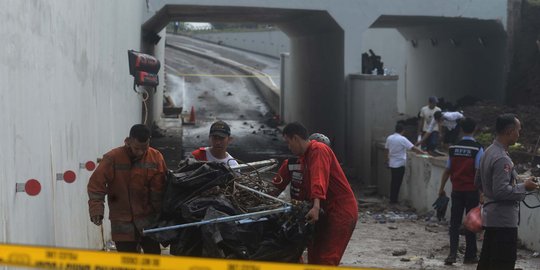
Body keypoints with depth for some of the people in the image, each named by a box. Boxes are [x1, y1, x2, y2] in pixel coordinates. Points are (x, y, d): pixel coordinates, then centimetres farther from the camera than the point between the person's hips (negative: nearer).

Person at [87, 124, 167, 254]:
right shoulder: (112, 158, -9)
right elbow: (96, 185, -9)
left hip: (148, 219, 1)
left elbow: (159, 190, -4)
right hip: (122, 222, -1)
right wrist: (96, 211, -19)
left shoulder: (156, 158, -4)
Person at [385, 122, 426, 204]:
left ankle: (392, 199, 19)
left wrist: (387, 160, 24)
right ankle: (394, 200, 5)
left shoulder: (389, 138, 3)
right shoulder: (402, 139, -15)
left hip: (392, 164, 6)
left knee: (393, 182, 15)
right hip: (399, 164, -6)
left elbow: (387, 149, 12)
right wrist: (423, 152, -8)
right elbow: (413, 148, -16)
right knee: (397, 183, 2)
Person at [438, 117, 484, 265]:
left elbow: (447, 170, 5)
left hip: (456, 190, 3)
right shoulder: (477, 149, -10)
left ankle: (453, 253, -3)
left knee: (455, 222, 7)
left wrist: (442, 188, 14)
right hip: (472, 191, -3)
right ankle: (470, 255, 13)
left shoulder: (453, 148, 2)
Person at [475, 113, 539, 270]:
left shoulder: (488, 152, 10)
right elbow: (501, 191, -25)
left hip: (490, 217, 10)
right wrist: (524, 187, -14)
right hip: (504, 221, -10)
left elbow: (478, 183, 19)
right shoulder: (502, 159, -21)